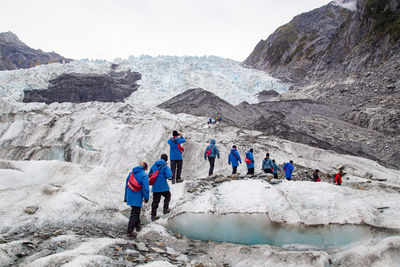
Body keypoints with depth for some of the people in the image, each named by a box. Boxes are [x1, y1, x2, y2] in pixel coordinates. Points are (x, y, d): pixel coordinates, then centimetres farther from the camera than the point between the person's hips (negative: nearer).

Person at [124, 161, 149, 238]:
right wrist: (146, 198, -2)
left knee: (135, 211, 24)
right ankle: (129, 231, -3)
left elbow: (126, 185, 13)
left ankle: (137, 226, 39)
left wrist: (126, 197, 21)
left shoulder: (131, 173, 9)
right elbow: (145, 188, -14)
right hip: (137, 198, -7)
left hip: (130, 197, 7)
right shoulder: (144, 175, -11)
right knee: (134, 213, -1)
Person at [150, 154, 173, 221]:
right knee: (167, 196, 21)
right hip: (163, 186, -5)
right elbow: (169, 175, -19)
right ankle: (165, 209, 22)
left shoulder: (154, 165, 9)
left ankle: (153, 215, 8)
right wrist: (170, 171, 2)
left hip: (155, 186, 5)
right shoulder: (165, 166, -9)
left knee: (155, 200, 9)